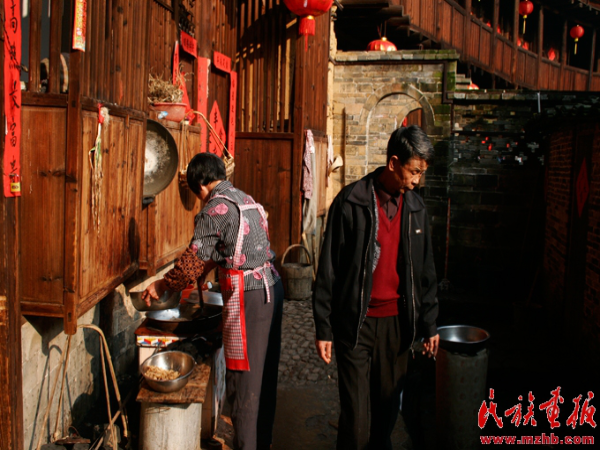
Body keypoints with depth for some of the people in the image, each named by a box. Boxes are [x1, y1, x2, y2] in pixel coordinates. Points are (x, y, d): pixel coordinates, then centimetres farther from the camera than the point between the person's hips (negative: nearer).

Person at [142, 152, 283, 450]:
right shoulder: (243, 199, 16)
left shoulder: (216, 207, -11)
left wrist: (163, 286, 2)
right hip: (270, 286, 9)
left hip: (248, 297, -9)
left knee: (244, 378, 0)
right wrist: (201, 274, 28)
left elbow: (195, 257, -11)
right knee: (264, 373, 17)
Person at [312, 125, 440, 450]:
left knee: (388, 406, 14)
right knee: (355, 413, 0)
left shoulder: (415, 207, 6)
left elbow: (424, 270, 13)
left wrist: (429, 323, 12)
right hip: (356, 322, -4)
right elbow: (329, 268, -7)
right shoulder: (351, 202, -9)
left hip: (396, 321, 4)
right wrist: (323, 328, -7)